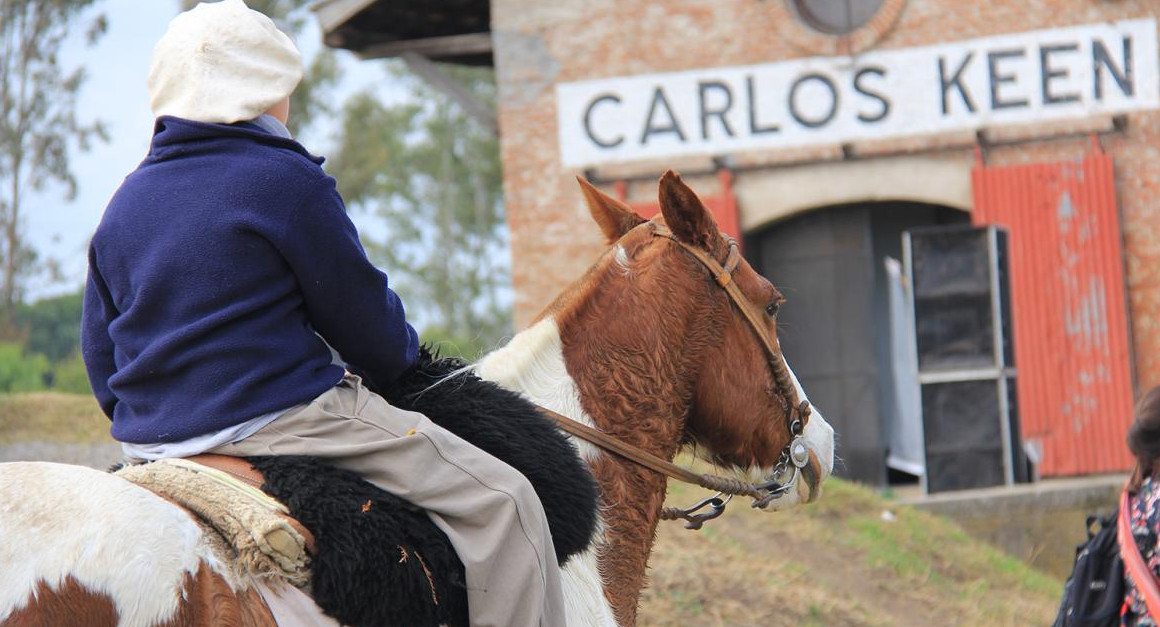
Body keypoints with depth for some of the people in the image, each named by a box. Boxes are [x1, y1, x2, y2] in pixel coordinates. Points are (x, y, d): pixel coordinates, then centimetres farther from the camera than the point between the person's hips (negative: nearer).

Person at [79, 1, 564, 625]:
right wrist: (403, 360, 18)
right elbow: (361, 313, -3)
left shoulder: (125, 201, 11)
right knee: (501, 500, -4)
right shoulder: (285, 178, -9)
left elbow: (100, 357, 14)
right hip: (283, 420, -8)